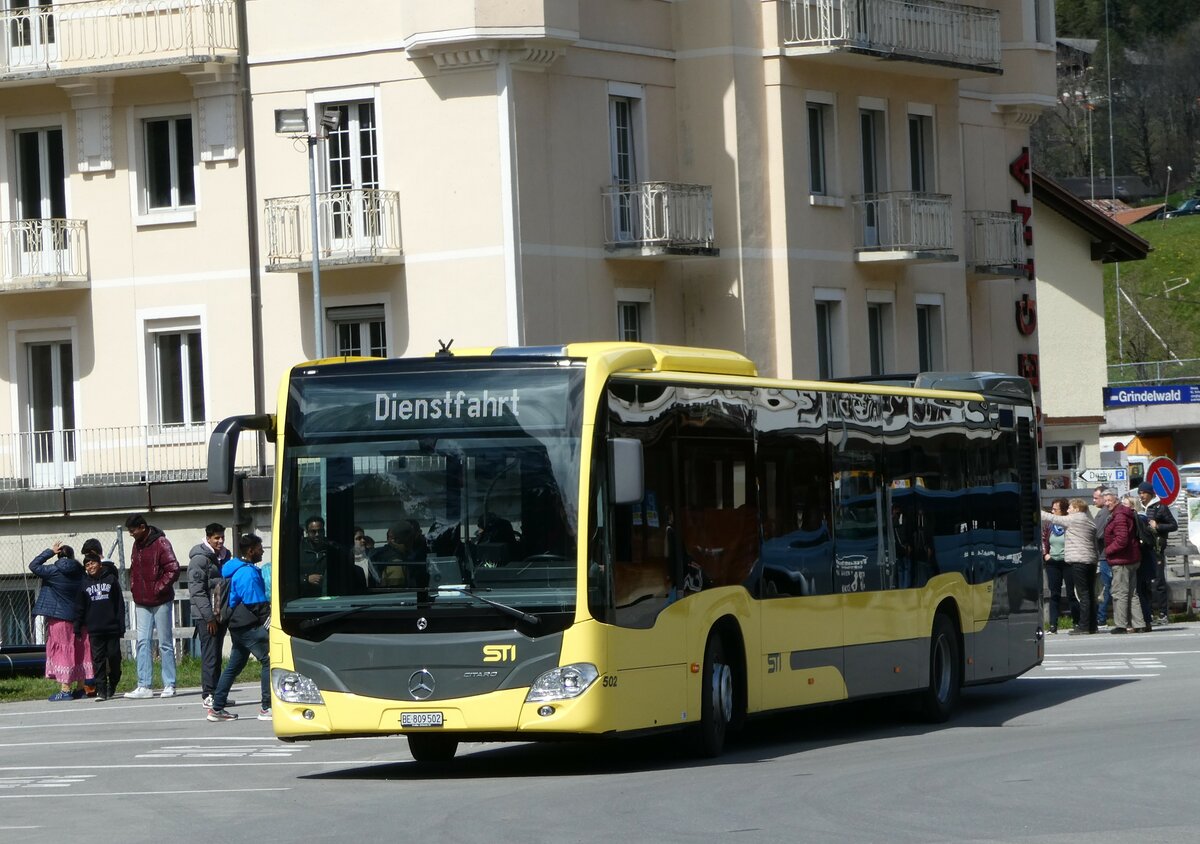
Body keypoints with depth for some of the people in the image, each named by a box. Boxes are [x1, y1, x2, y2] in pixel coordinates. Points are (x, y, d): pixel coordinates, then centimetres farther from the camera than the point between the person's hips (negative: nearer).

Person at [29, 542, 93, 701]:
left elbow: (34, 565, -3)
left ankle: (65, 689, -10)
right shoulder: (79, 572, 3)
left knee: (61, 650, -4)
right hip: (77, 618, 5)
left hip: (59, 617, -5)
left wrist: (50, 551, 1)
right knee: (79, 652, 12)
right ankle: (81, 687, 18)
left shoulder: (54, 571, -11)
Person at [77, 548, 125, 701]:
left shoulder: (111, 579, 5)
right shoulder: (84, 583, 8)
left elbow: (120, 603, 5)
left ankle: (112, 687, 19)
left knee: (114, 657, 1)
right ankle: (101, 690, -5)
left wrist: (121, 624, -2)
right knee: (98, 659, -4)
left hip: (112, 627, 0)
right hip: (94, 629, 1)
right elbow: (80, 607, 12)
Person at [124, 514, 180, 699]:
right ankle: (144, 686, -1)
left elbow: (173, 570, -17)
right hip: (141, 602, 7)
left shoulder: (160, 544, -11)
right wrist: (134, 588, 9)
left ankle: (169, 685, 7)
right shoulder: (137, 545, 12)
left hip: (160, 601, -7)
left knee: (165, 643, 1)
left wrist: (159, 589, -16)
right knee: (143, 642, 0)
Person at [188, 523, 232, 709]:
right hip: (206, 616, -7)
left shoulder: (224, 556, 14)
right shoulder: (199, 559, -10)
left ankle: (216, 693, 14)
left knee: (216, 654, 10)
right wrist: (209, 616, -18)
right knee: (210, 654, -9)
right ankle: (208, 695, -8)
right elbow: (197, 591, -15)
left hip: (220, 614, 7)